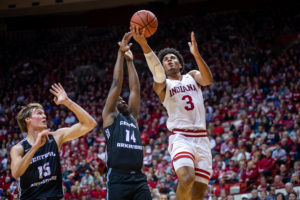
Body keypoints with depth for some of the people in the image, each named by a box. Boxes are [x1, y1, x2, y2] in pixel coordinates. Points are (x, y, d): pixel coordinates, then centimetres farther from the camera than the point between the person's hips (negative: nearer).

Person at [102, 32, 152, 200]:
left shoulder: (133, 117, 24)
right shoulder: (110, 116, 11)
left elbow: (135, 89, 21)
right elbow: (116, 84, 6)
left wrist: (130, 61, 22)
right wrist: (121, 54, 6)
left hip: (139, 178, 5)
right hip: (118, 178, -5)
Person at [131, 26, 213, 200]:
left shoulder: (192, 76, 16)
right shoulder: (162, 84, 7)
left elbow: (208, 80, -7)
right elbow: (158, 74, -17)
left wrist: (196, 54, -24)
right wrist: (144, 44, -35)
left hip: (202, 139, 3)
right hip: (181, 138, -3)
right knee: (186, 178, -31)